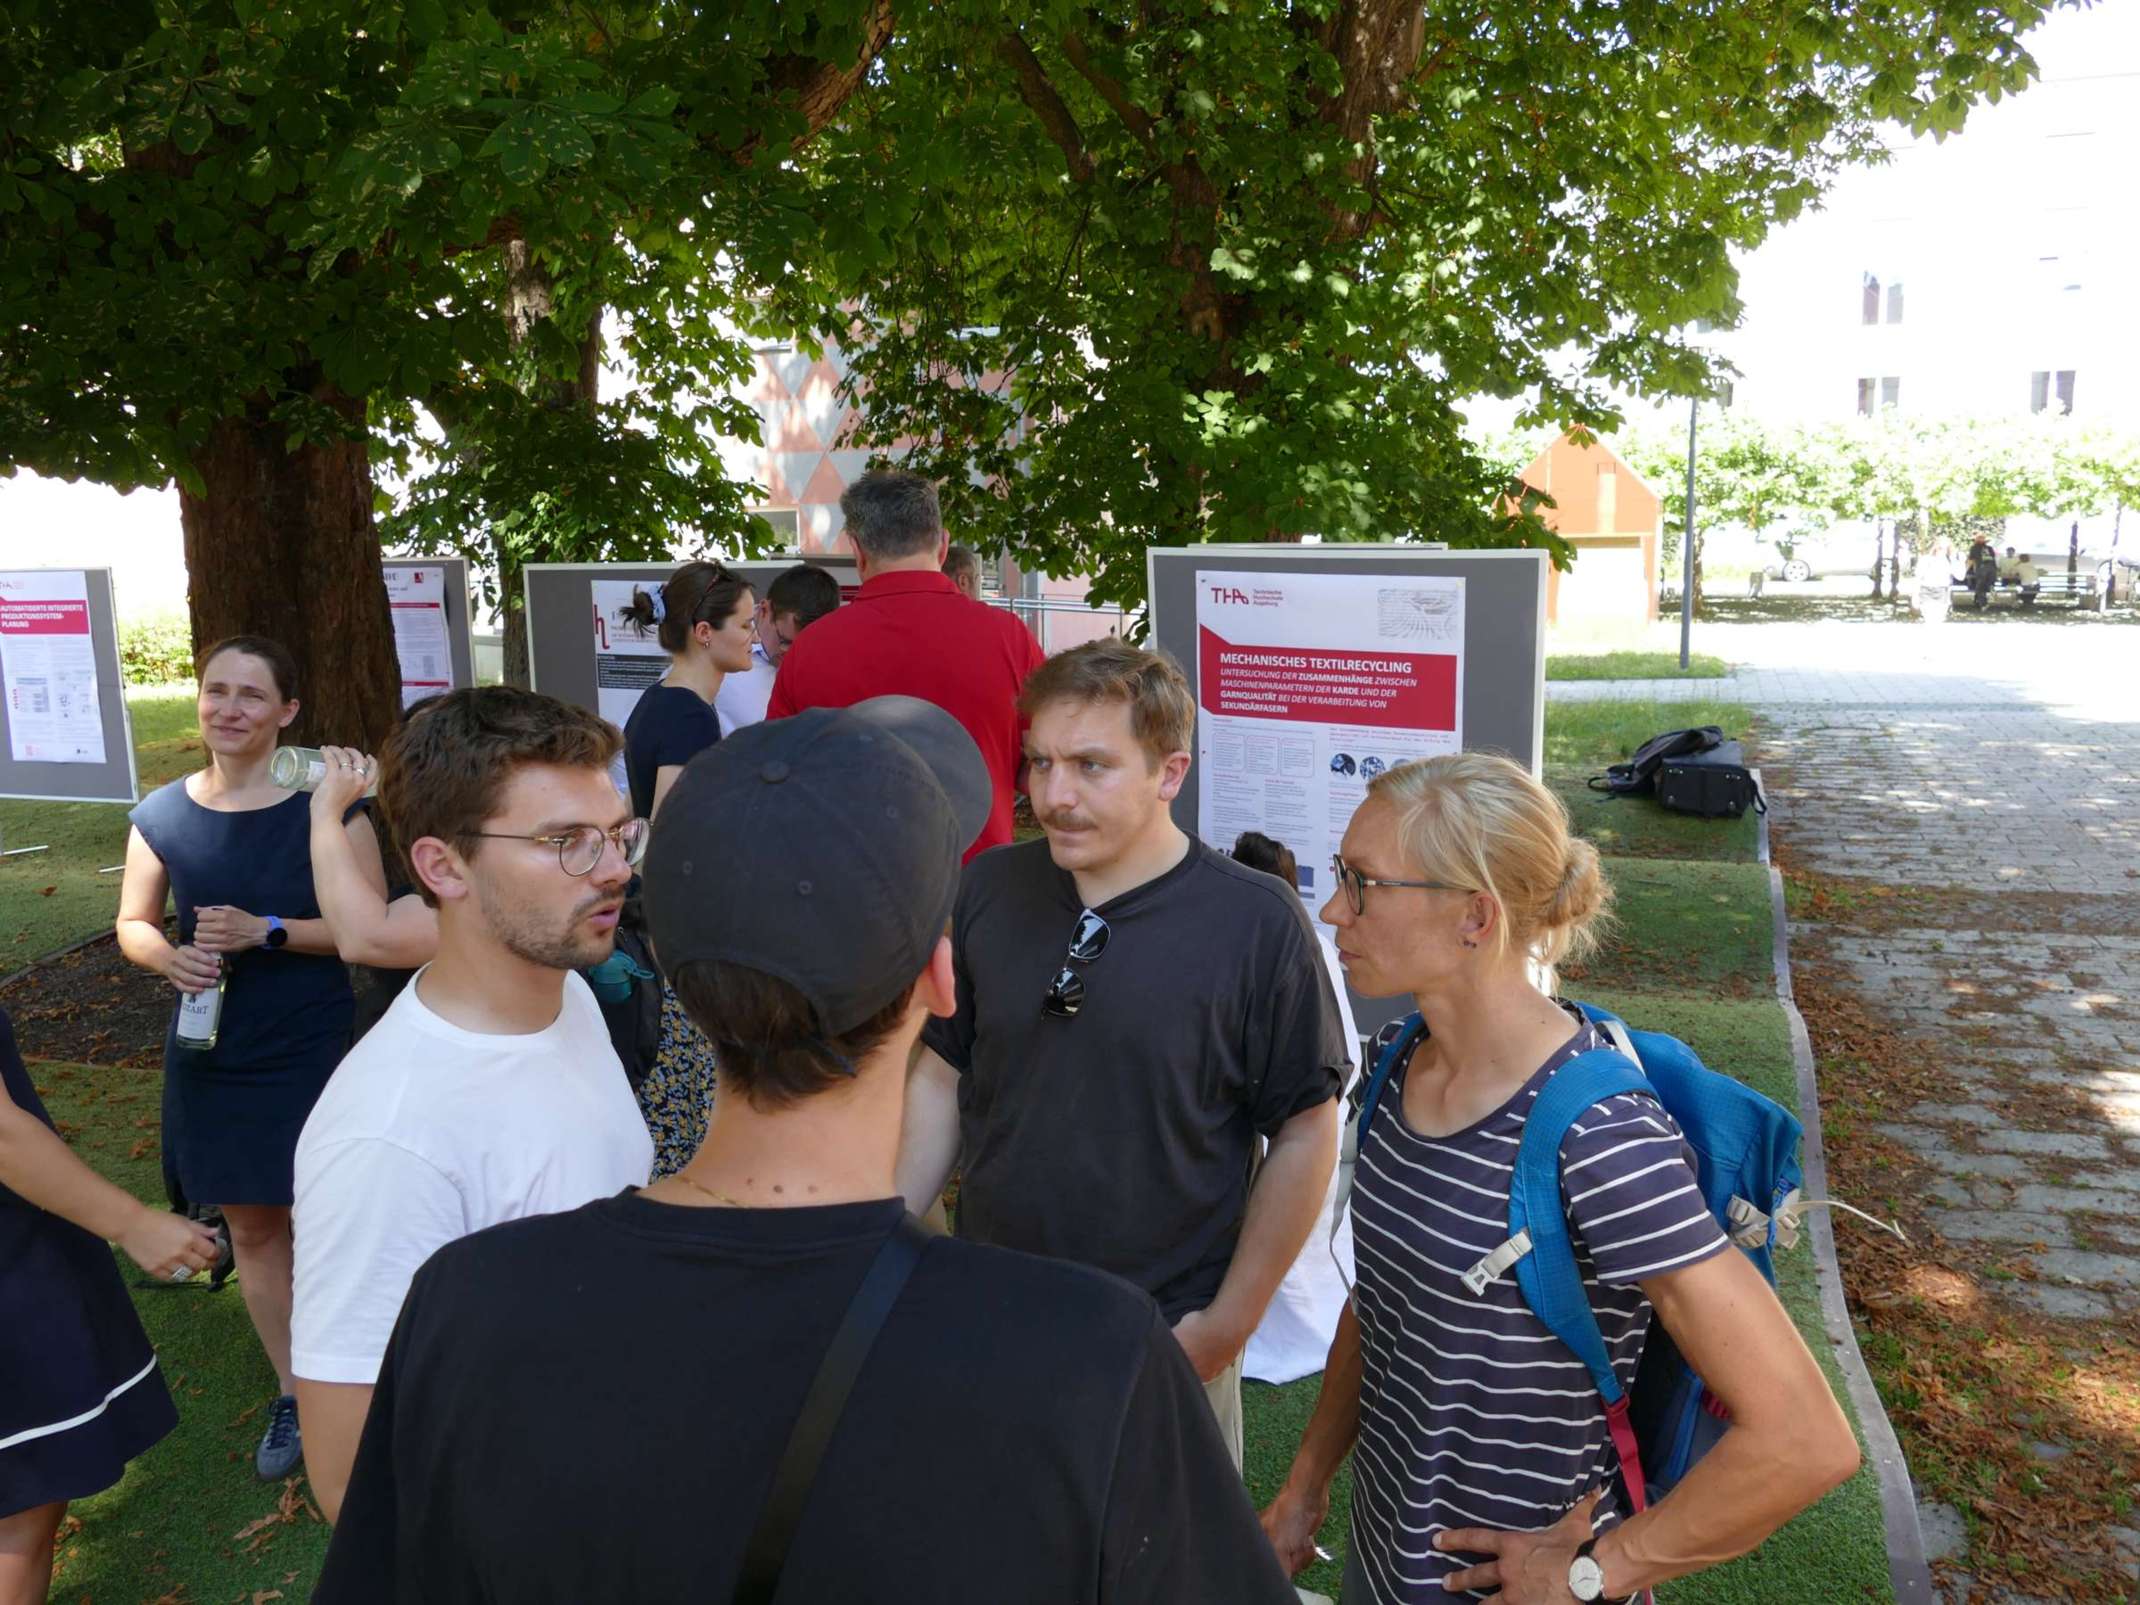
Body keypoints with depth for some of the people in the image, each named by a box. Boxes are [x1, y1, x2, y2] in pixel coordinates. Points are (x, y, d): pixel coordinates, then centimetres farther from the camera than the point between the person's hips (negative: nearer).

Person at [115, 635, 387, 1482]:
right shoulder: (161, 815, -2)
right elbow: (133, 924, 9)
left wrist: (266, 931, -22)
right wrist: (171, 959, -12)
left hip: (312, 1054, -3)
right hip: (212, 1058, 4)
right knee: (252, 1229, 15)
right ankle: (291, 1393, 33)